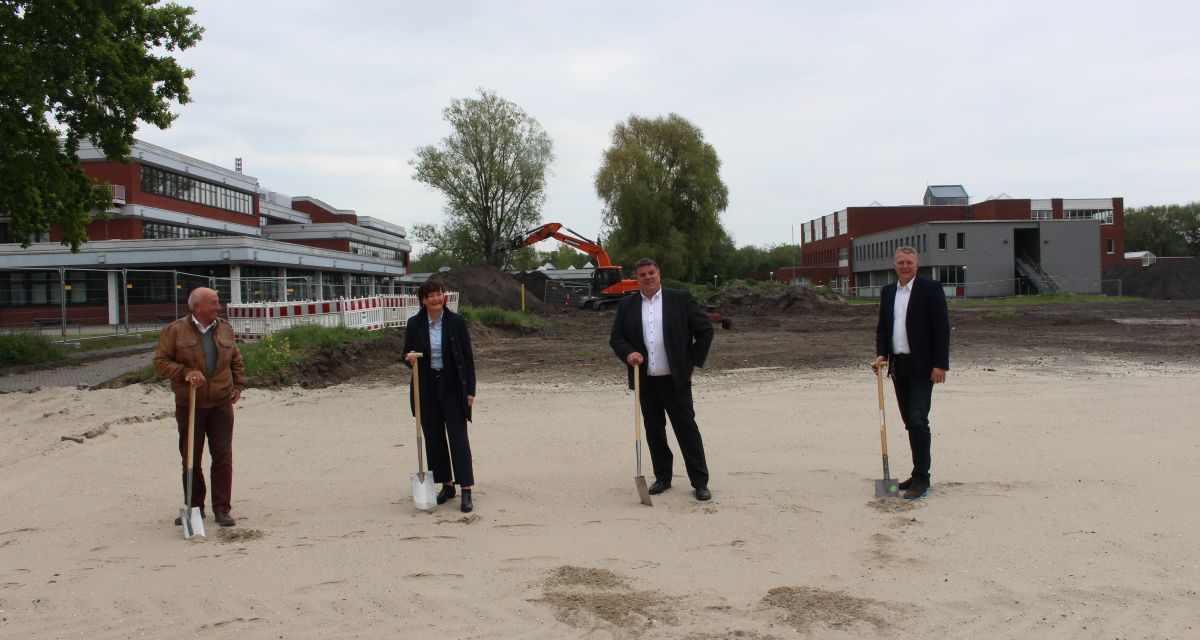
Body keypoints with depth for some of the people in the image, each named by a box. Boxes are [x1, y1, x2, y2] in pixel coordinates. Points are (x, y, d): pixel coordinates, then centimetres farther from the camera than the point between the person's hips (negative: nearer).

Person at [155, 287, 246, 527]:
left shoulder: (225, 329, 10)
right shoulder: (175, 331, -3)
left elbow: (236, 361, 19)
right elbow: (161, 363, -4)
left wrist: (238, 385, 8)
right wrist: (185, 372, -18)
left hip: (221, 404, 2)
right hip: (189, 405, -2)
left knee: (223, 457, -2)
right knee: (191, 459, 7)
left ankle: (222, 509, 3)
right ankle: (195, 507, 21)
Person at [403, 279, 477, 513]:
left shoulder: (456, 322, -3)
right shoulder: (414, 324, 2)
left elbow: (468, 357, -1)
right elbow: (407, 355, 10)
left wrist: (470, 390, -6)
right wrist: (409, 358, -15)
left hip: (452, 386, -3)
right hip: (426, 388, 3)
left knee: (458, 436, -7)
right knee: (433, 438, 8)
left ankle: (466, 491, -6)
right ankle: (446, 485, 21)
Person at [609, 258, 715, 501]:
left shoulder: (681, 299, 0)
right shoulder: (626, 305, 7)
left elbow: (705, 329, 3)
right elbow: (615, 337, 9)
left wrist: (695, 362, 0)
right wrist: (628, 353, -11)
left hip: (675, 380, -3)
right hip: (645, 381, 3)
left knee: (687, 429, -1)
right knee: (654, 431, 10)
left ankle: (700, 482, 6)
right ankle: (662, 478, 23)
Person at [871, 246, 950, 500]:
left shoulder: (930, 288, -5)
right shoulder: (888, 292, 13)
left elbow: (942, 327, -8)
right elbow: (882, 327, 17)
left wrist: (940, 364, -14)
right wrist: (881, 355, 1)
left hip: (922, 366, -6)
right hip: (898, 365, 6)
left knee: (918, 420, -12)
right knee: (910, 422, 10)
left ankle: (921, 479, -8)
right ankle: (919, 474, 18)